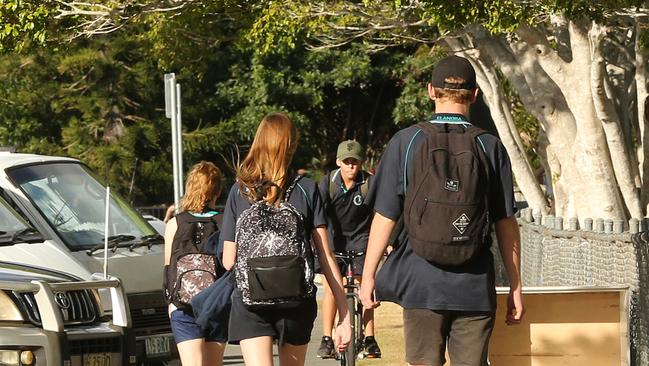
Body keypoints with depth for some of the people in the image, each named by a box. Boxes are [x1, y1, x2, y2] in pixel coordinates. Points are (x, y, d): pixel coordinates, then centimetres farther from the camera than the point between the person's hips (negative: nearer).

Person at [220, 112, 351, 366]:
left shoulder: (239, 191, 0)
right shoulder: (306, 190, -1)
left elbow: (228, 261, 3)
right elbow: (326, 256, -4)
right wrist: (345, 315, -3)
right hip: (297, 302, 1)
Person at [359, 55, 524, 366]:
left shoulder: (406, 142, -2)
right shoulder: (490, 147, -1)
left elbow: (385, 216, -1)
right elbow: (506, 223, 1)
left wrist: (368, 275, 9)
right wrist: (515, 287, 8)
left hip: (422, 281, 0)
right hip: (476, 287, 0)